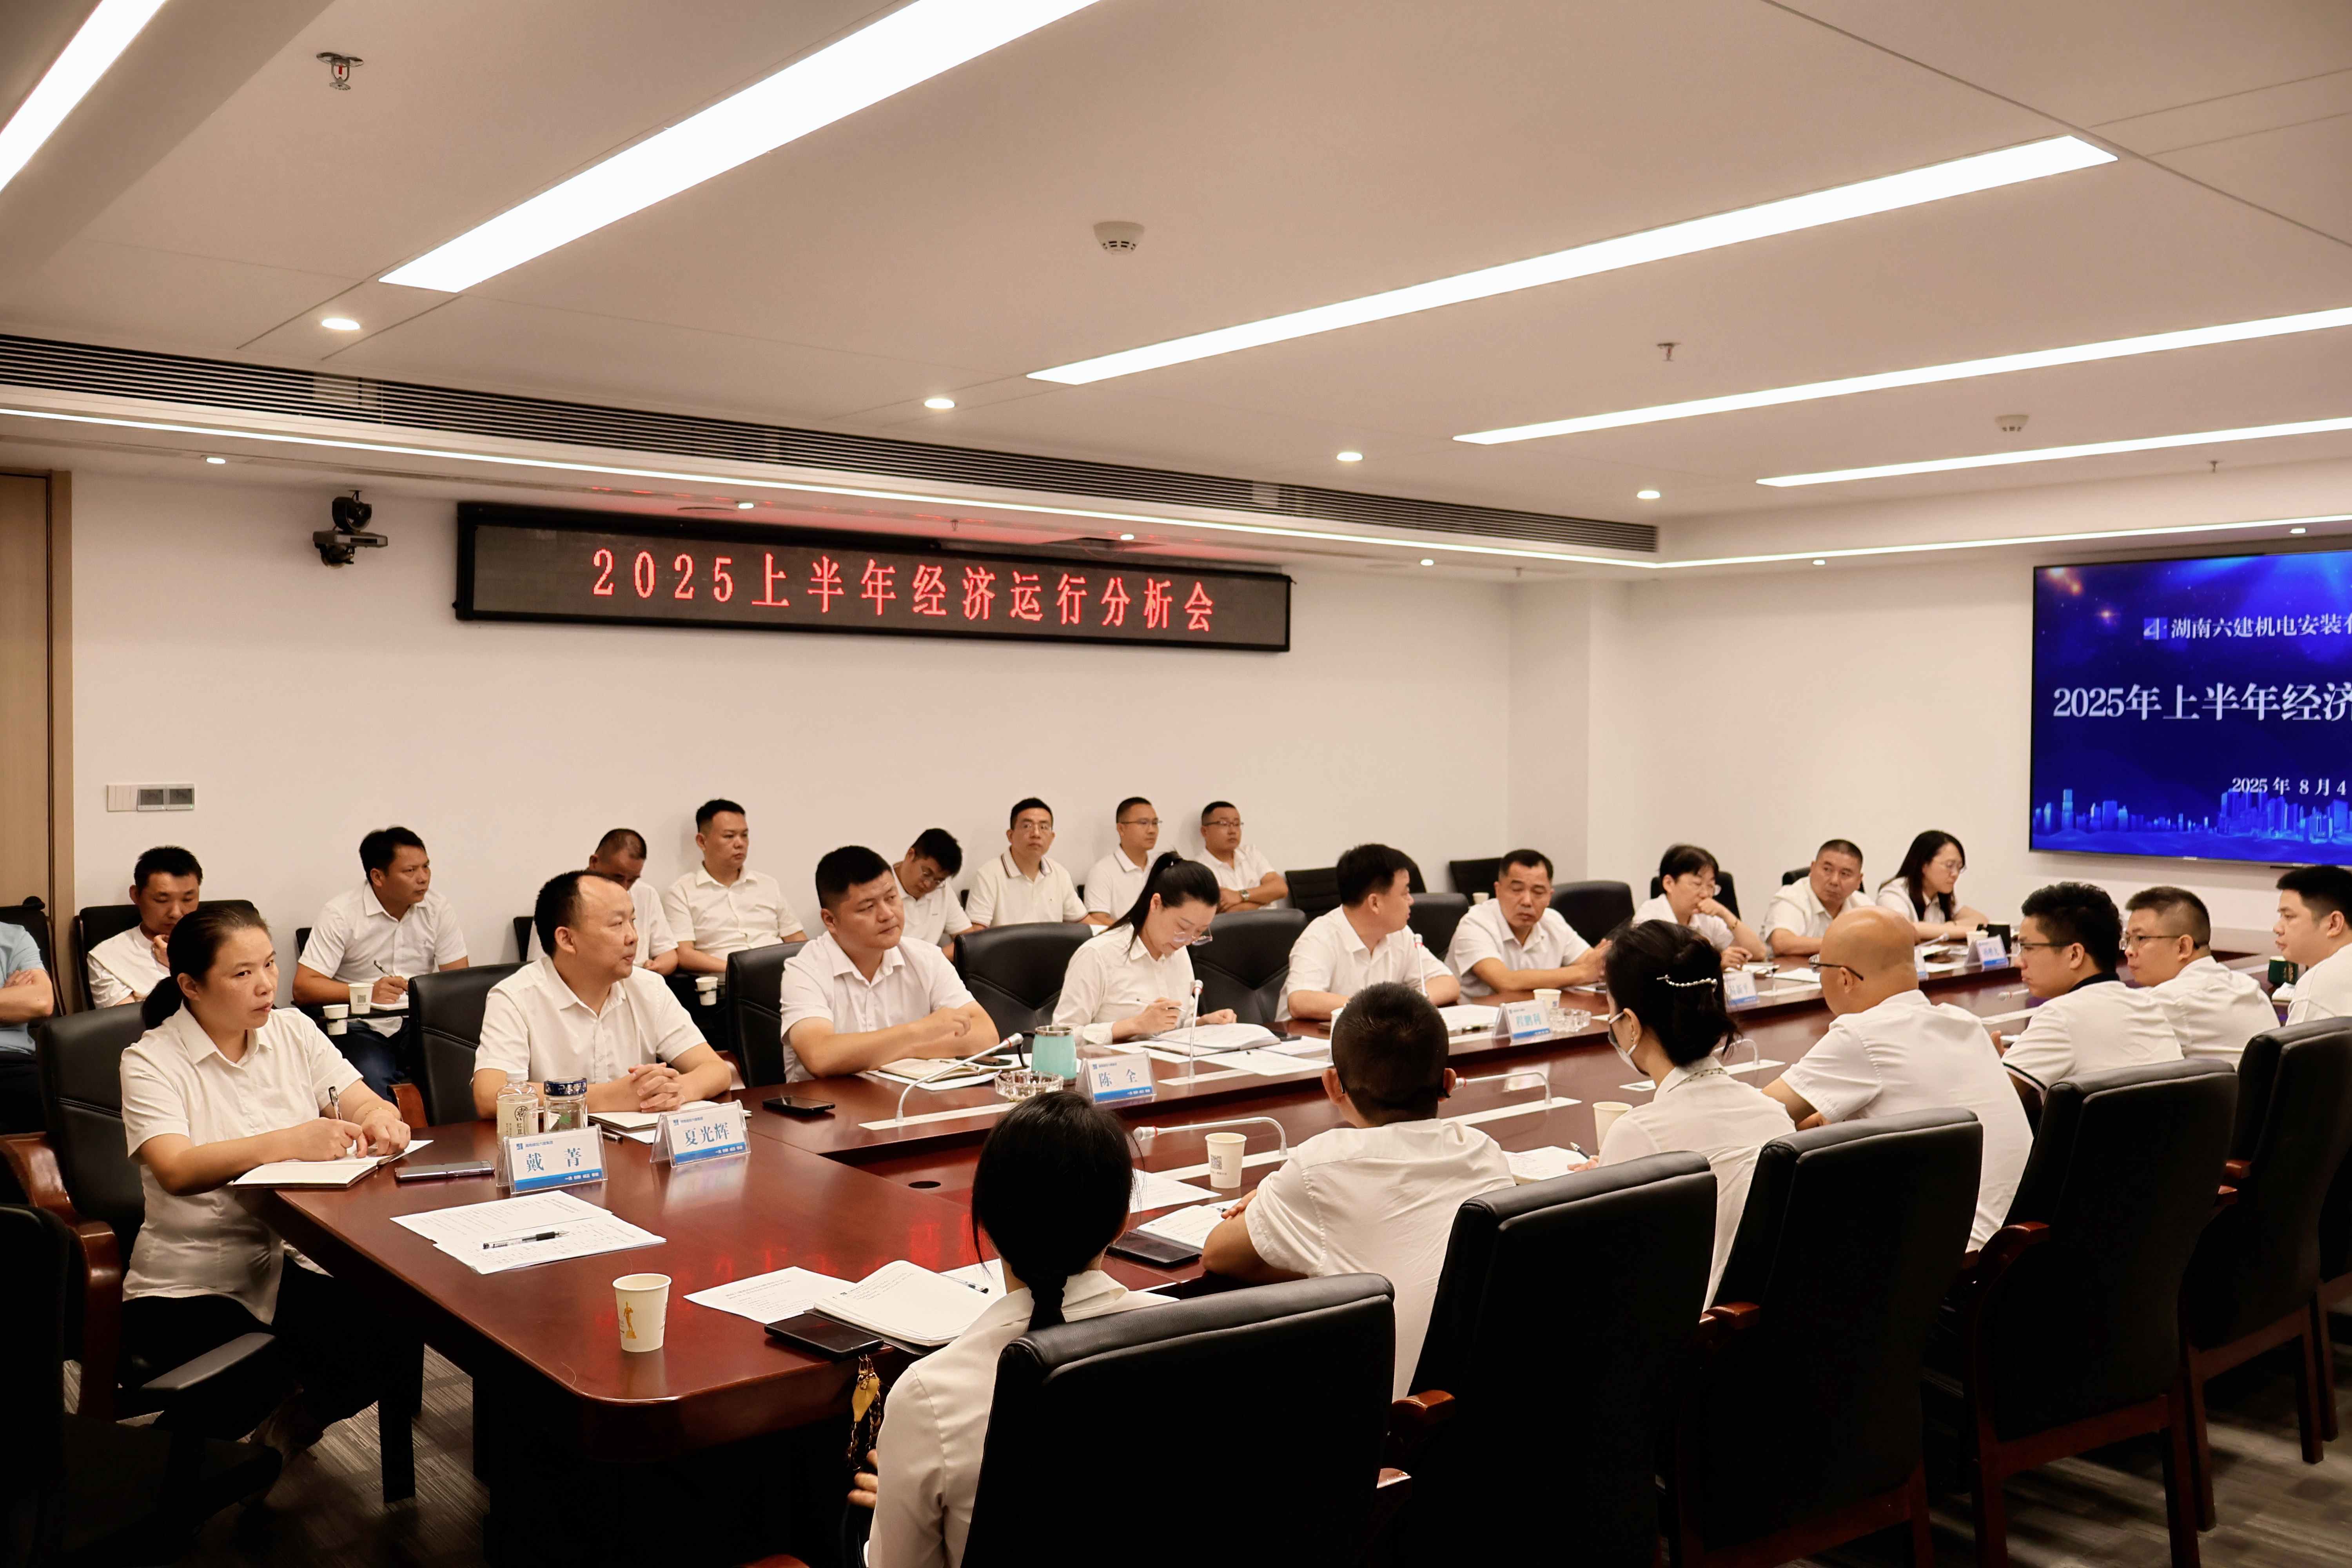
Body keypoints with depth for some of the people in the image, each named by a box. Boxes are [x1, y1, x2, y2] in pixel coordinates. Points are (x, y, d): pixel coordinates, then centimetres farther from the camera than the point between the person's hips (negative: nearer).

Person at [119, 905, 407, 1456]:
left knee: (381, 1345, -23)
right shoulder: (151, 1063, -7)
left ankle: (288, 1429, 12)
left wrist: (381, 1121, -24)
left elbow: (369, 1106, 3)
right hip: (189, 1287, -4)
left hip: (292, 1264, 4)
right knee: (247, 1387, -30)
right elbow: (177, 1171, -23)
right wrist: (291, 1143, -38)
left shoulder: (293, 1032, 8)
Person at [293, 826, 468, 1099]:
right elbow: (303, 987, -9)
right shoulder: (341, 913, -5)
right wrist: (367, 994, -23)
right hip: (365, 1028, -3)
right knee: (373, 1082, -34)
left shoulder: (439, 909, 5)